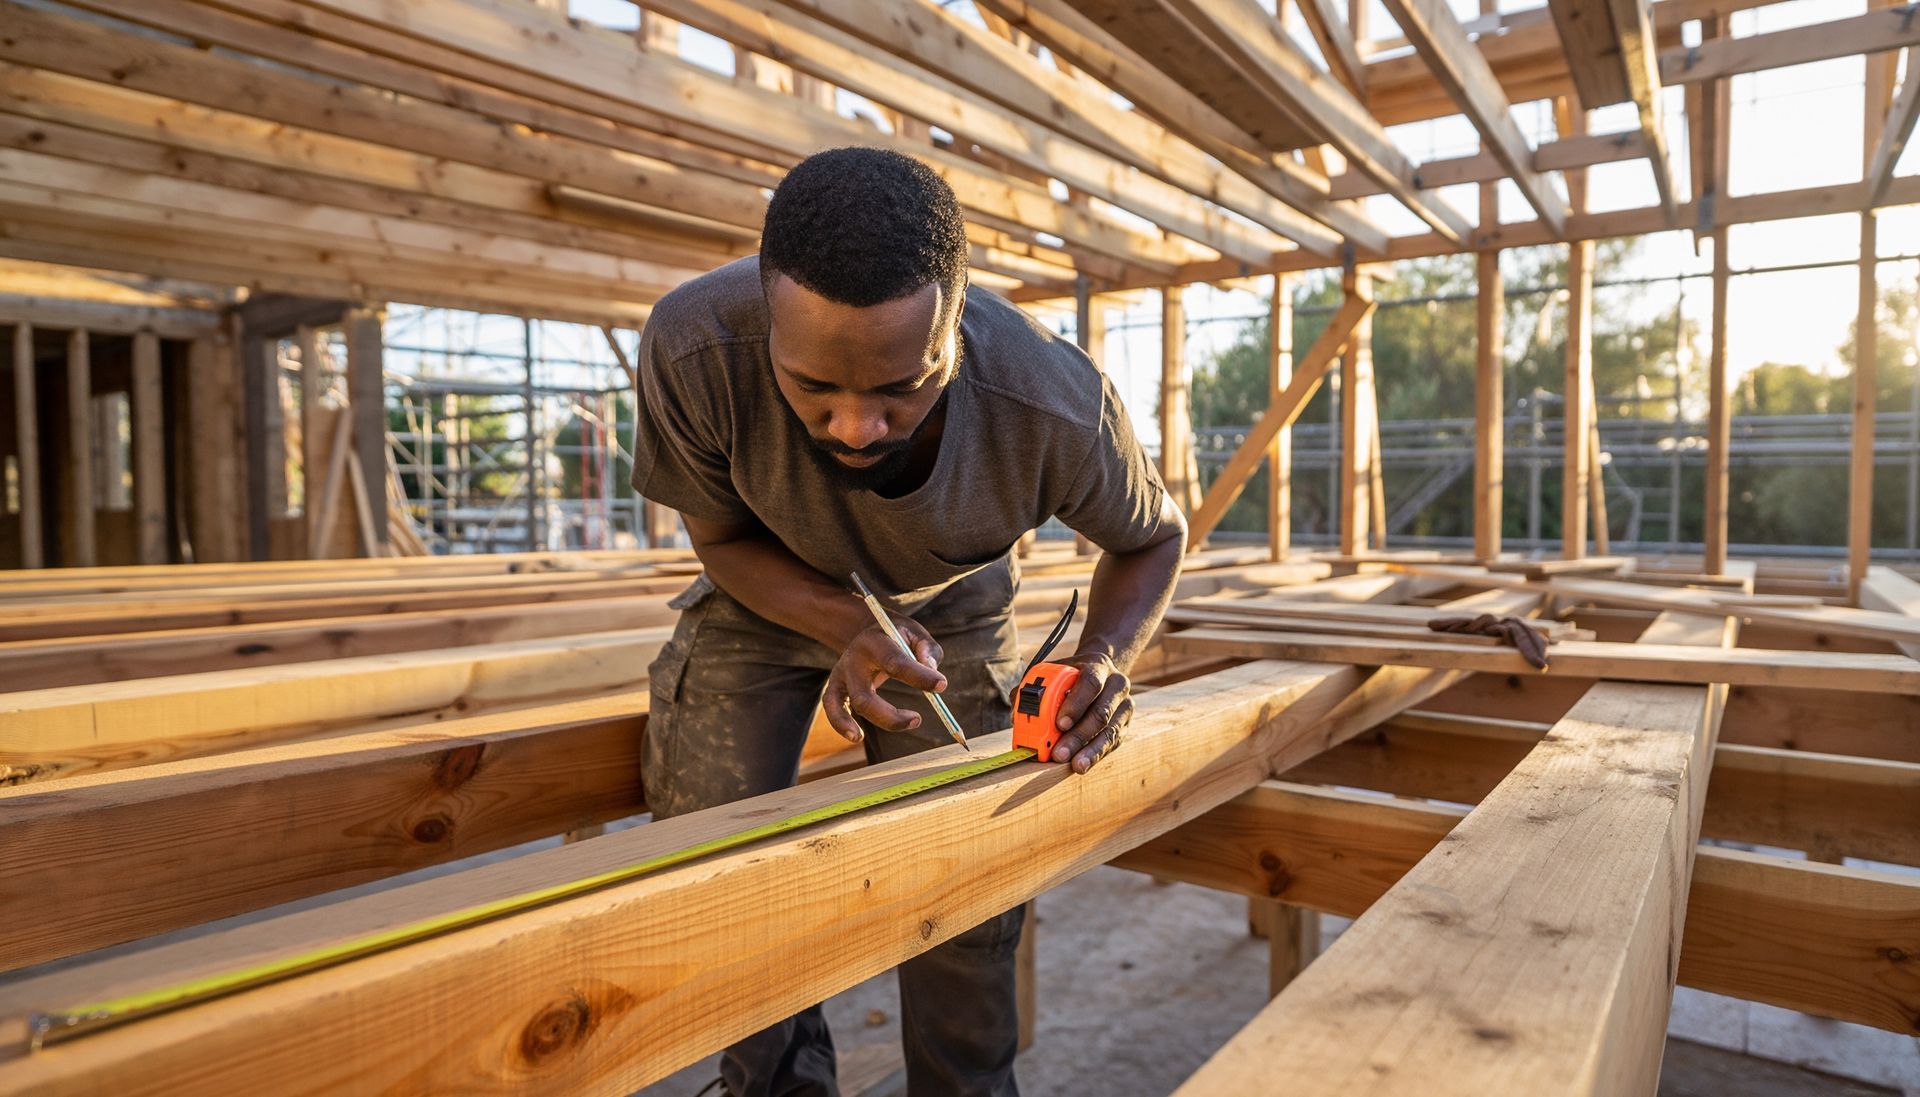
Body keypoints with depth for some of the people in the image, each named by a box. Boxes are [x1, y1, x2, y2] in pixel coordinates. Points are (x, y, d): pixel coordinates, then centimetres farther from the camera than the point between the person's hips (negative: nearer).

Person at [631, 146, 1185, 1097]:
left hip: (950, 606, 0)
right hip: (768, 593, 1)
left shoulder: (1055, 405, -36)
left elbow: (1154, 535, -12)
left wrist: (1104, 656, -32)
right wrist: (844, 628, -34)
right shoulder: (692, 347, -37)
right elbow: (722, 536, -16)